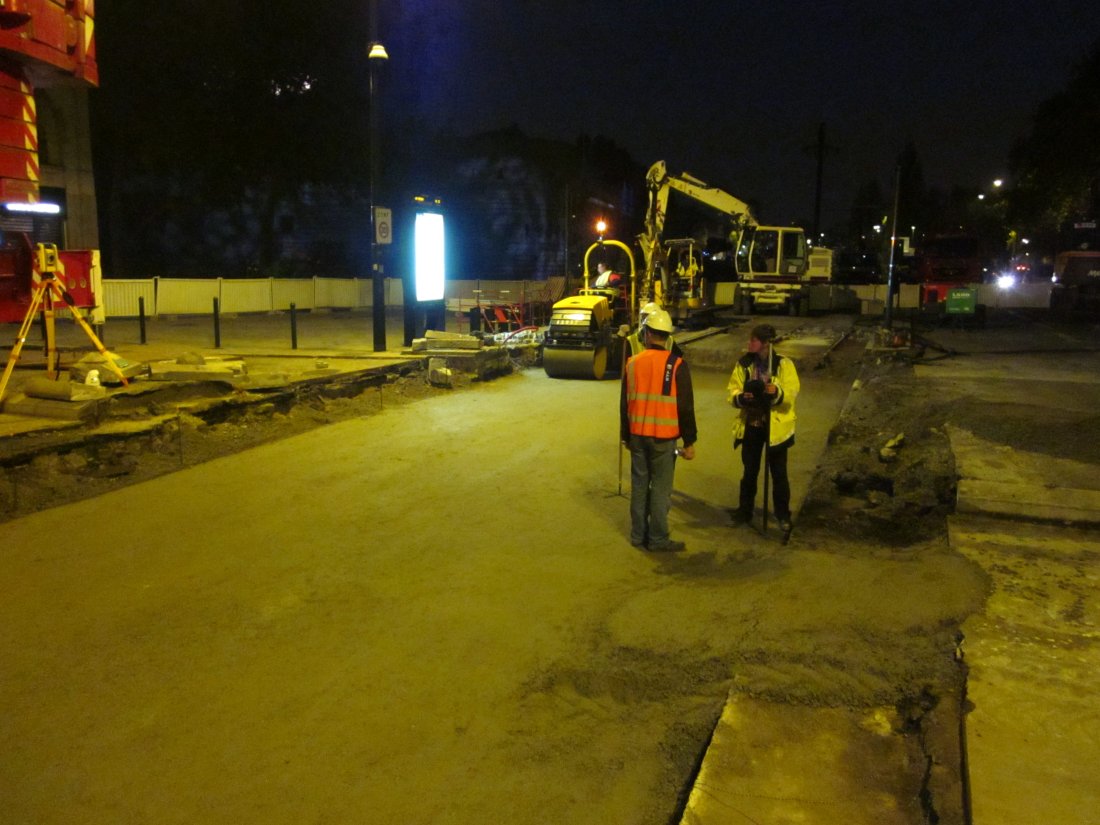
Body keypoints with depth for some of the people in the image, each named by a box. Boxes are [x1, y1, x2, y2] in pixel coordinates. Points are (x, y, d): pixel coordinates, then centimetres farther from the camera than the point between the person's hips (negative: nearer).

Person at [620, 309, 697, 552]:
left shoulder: (633, 363, 1)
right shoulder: (676, 365, -10)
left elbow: (624, 404, 8)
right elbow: (685, 408, -10)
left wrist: (626, 435, 19)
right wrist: (689, 442, -3)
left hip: (638, 435, 4)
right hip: (664, 437, -4)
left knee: (639, 484, 13)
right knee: (661, 488, 3)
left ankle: (638, 535, 21)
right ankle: (657, 539, 10)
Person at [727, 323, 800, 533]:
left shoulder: (784, 364, -10)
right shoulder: (744, 363, 0)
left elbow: (791, 394, -14)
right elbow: (731, 391, 0)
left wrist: (777, 393, -35)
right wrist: (740, 397, -22)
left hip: (776, 427, -3)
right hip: (751, 425, 3)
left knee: (779, 473, 7)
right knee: (749, 470, 15)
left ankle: (783, 514, 22)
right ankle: (745, 510, 30)